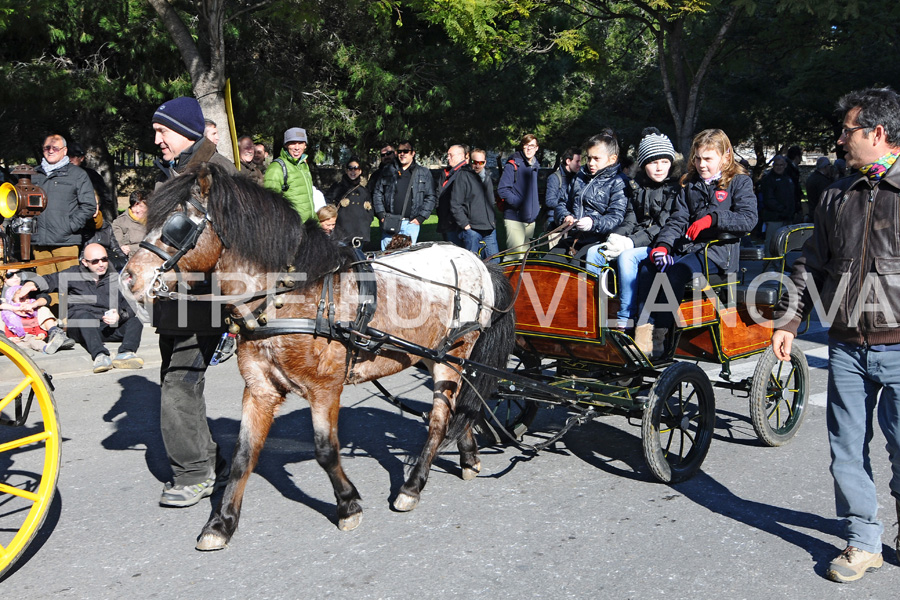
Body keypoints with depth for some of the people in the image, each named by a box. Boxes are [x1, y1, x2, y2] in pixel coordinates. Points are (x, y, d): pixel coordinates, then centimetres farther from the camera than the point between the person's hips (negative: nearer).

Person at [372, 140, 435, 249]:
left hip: (411, 223, -1)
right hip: (389, 222, 1)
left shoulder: (424, 173, 8)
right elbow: (377, 193, 12)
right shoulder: (387, 171, 11)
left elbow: (430, 197, 4)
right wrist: (381, 214, 1)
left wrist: (421, 217, -4)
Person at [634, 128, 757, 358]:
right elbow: (678, 219, 10)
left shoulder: (739, 182, 6)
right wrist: (663, 244, -9)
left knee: (675, 273, -32)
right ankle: (643, 331, -26)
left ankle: (658, 339, -30)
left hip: (718, 250, -5)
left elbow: (748, 219, -10)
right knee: (648, 268, -22)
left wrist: (712, 218, -23)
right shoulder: (689, 184, 21)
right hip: (686, 246, 6)